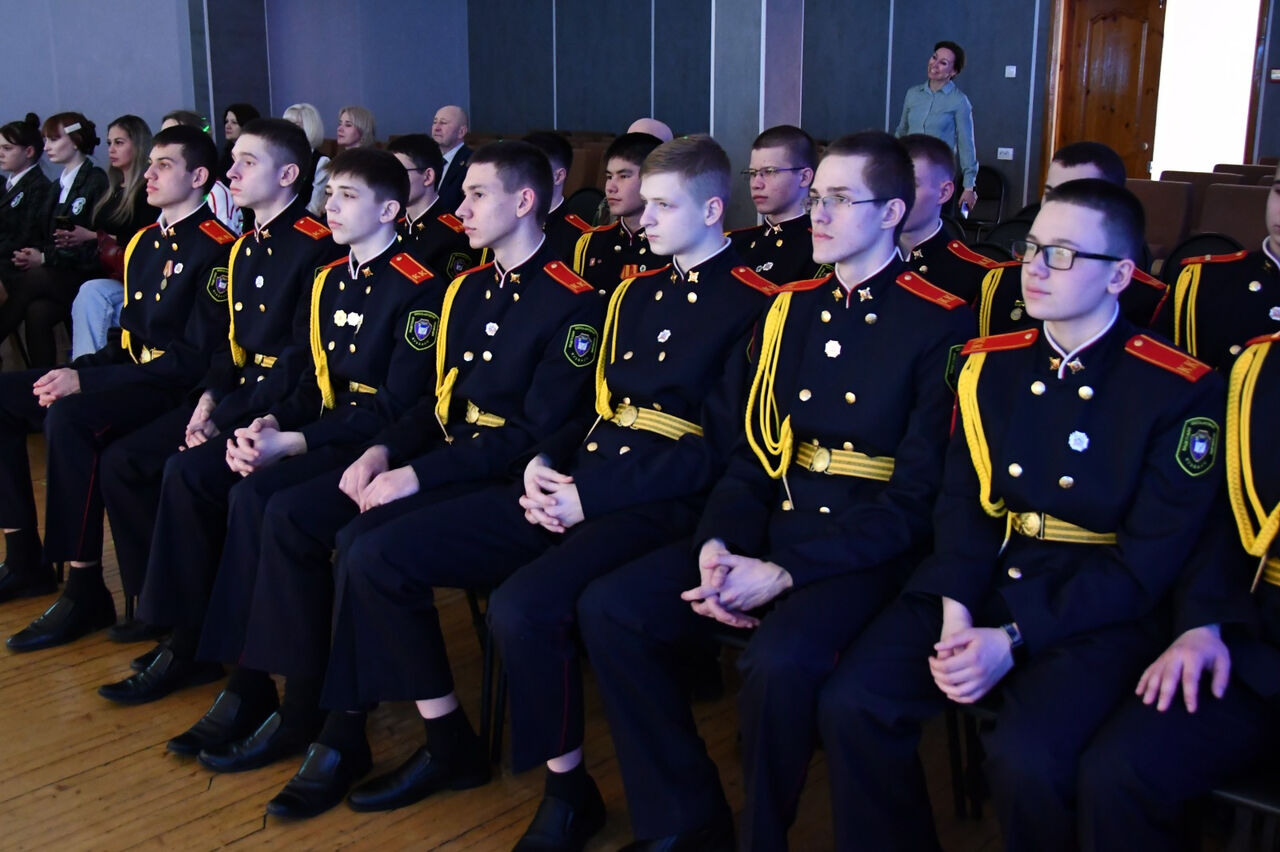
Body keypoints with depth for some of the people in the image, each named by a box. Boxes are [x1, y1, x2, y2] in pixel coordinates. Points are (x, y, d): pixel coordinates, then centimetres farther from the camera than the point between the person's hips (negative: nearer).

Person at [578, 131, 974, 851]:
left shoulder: (942, 324, -8)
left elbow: (918, 497, -13)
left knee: (779, 661, -35)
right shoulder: (792, 309, 12)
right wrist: (718, 543, -10)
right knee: (609, 609, -10)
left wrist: (785, 573, -19)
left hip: (871, 547, -6)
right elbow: (756, 453, 11)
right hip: (774, 524, 6)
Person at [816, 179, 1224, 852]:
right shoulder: (990, 365, 7)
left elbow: (1151, 559, -11)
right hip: (983, 584, 4)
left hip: (1099, 609, -4)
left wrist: (1013, 640, -18)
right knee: (850, 703, -17)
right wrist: (955, 614, -15)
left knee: (1025, 758, -30)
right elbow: (962, 500, 4)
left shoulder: (1180, 391, -8)